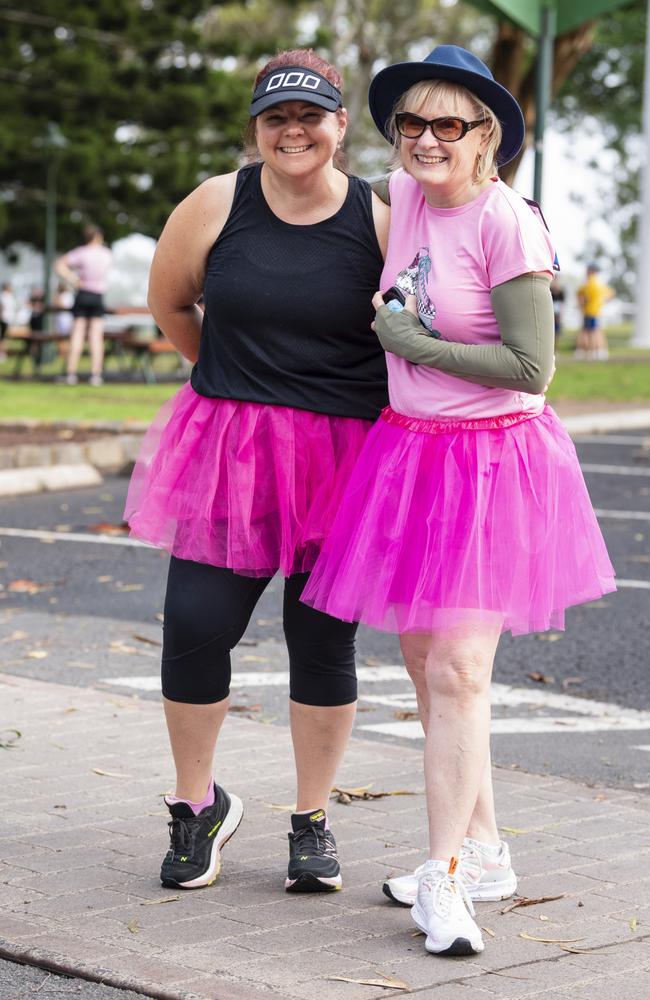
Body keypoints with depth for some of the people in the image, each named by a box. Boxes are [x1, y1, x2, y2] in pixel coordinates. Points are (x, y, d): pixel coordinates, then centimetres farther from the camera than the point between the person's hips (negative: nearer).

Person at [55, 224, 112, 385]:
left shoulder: (81, 252, -4)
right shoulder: (107, 254, 4)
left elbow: (59, 265, -12)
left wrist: (73, 280, -8)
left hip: (83, 294, -1)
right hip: (98, 298, 1)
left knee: (77, 335, 1)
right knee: (96, 337, 2)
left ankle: (72, 373, -5)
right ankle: (96, 374, -4)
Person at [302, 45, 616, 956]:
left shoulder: (507, 224, -16)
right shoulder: (404, 196, 4)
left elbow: (530, 367, -19)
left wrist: (410, 342, -14)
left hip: (491, 461, -8)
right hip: (408, 452, 8)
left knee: (458, 669, -11)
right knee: (424, 658, 13)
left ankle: (445, 879, -3)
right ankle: (482, 851, 26)